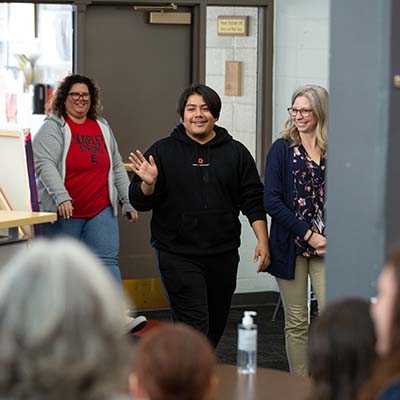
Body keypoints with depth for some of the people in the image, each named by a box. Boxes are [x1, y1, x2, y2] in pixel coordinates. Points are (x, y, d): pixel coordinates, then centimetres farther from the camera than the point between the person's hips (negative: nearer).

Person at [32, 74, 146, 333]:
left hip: (101, 212, 4)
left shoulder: (103, 128, 15)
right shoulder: (53, 128, -3)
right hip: (63, 212, -4)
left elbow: (117, 168, 20)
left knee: (107, 259, -10)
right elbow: (45, 164, -16)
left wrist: (129, 202, 16)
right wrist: (61, 197, -29)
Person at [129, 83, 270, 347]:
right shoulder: (163, 152, 2)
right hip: (178, 254, -3)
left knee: (216, 328, 12)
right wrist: (148, 183, -20)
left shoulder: (236, 153, 9)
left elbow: (253, 201, 9)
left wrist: (262, 241, -1)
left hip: (223, 256, 4)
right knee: (194, 327, -13)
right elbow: (140, 202, 1)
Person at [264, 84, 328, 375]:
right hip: (291, 246, 0)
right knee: (296, 322, 5)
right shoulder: (282, 149, 2)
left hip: (327, 246, 1)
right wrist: (308, 234, -11)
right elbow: (271, 201, -6)